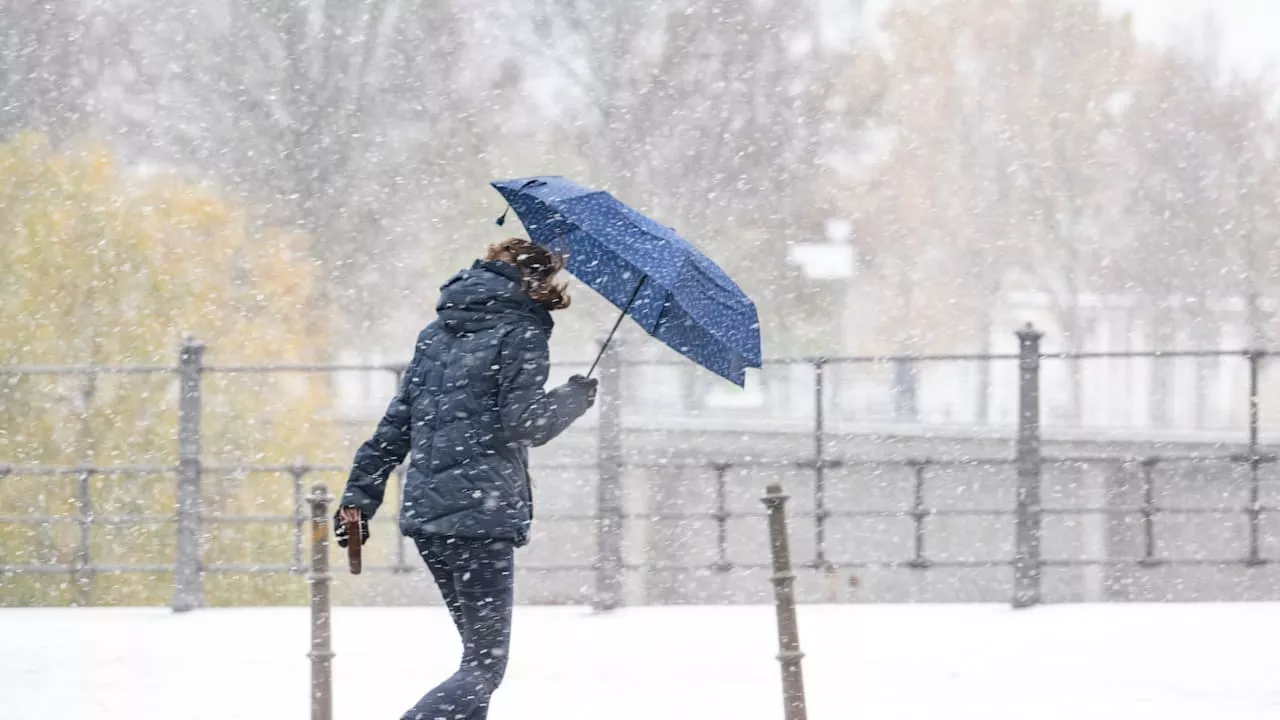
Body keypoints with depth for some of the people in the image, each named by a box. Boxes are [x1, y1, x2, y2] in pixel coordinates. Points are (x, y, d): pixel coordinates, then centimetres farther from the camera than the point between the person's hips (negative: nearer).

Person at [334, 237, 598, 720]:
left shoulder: (438, 332, 18)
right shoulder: (521, 333, -3)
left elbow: (398, 421, 16)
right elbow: (522, 424, -12)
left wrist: (360, 493, 17)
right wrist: (574, 399, 5)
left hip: (423, 512, 8)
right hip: (483, 515, -8)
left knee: (481, 655, 18)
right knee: (485, 666, -8)